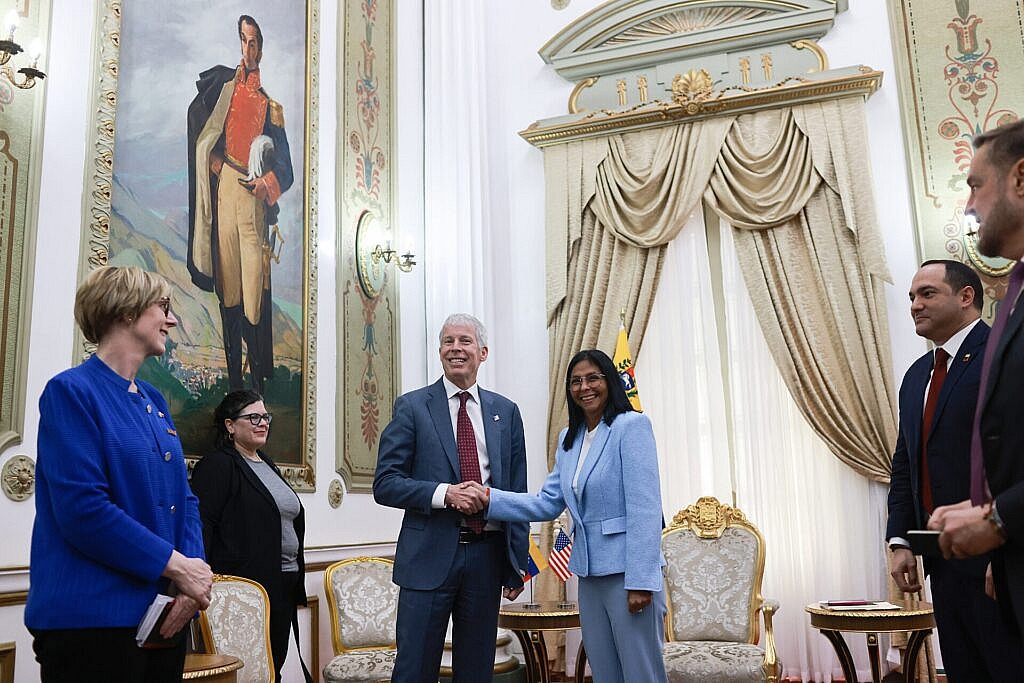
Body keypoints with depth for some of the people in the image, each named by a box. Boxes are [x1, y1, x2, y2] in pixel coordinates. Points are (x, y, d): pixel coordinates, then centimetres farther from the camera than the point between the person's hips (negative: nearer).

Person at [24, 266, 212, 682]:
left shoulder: (154, 401, 14)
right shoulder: (71, 392, -10)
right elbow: (83, 510, -20)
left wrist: (193, 571, -6)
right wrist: (178, 567, -17)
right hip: (92, 618, -7)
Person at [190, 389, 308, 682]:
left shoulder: (267, 464, 18)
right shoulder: (217, 465, -6)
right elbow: (202, 523, -14)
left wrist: (297, 581, 23)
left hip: (285, 582, 8)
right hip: (249, 582, -8)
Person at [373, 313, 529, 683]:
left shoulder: (506, 412, 9)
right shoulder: (412, 406, 1)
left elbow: (517, 493, 10)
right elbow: (385, 483, -5)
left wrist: (517, 565, 8)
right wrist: (444, 494, -19)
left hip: (486, 556, 3)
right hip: (430, 555, -3)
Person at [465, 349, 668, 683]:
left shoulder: (631, 425, -9)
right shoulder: (569, 439, 12)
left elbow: (644, 506, -14)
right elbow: (547, 504, 9)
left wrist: (641, 581, -18)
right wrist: (491, 498, -3)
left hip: (627, 569, -7)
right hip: (589, 574, 7)